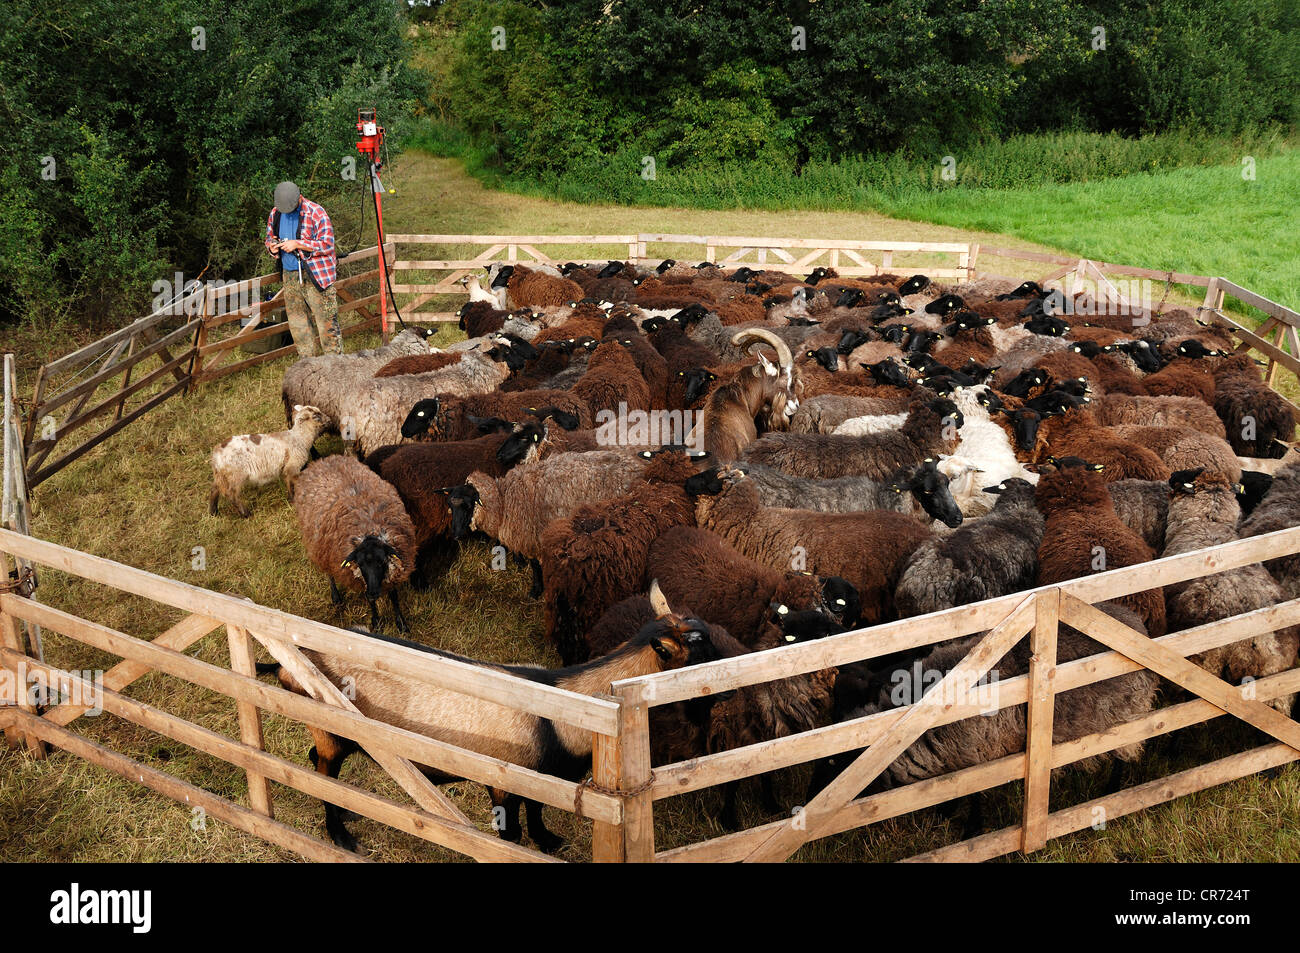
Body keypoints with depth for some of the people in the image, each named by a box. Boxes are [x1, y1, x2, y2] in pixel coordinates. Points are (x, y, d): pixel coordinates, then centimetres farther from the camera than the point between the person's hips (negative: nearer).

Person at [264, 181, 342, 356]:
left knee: (326, 322, -6)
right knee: (297, 324, 10)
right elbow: (269, 236, 23)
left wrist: (297, 244, -21)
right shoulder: (275, 213, 8)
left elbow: (327, 244, -15)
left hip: (316, 276, -6)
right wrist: (272, 246, -2)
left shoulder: (315, 212, -11)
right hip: (290, 276, 6)